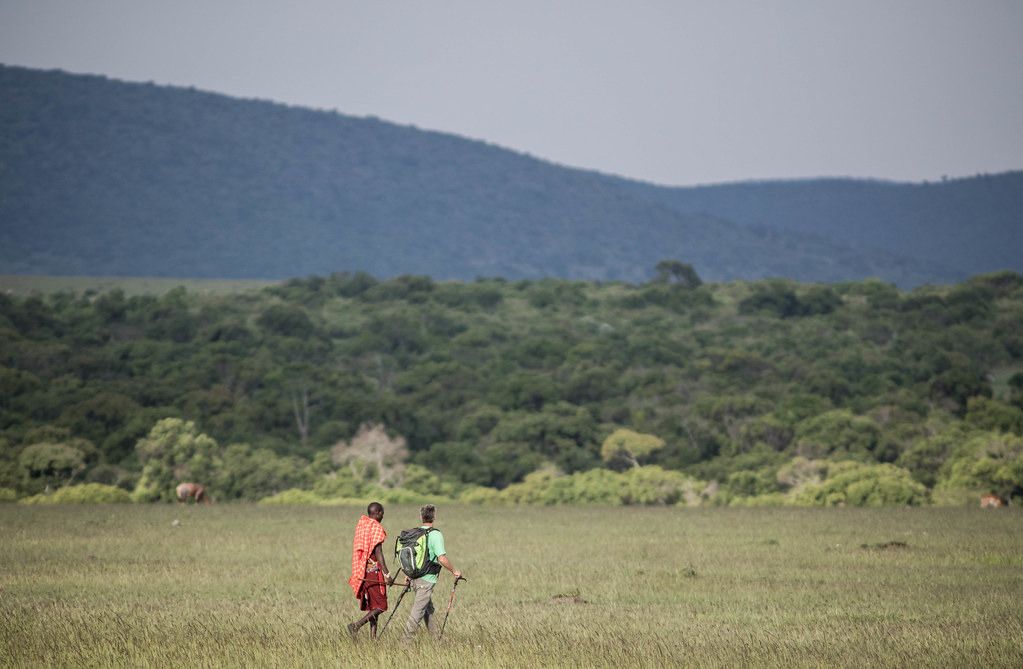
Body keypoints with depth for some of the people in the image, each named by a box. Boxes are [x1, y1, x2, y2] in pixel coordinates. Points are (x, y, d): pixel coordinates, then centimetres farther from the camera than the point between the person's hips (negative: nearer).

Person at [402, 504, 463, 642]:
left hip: (415, 577, 7)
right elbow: (442, 559, -20)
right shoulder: (435, 535, -14)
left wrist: (408, 575, 24)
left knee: (428, 609, 18)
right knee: (418, 611, -4)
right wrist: (454, 571, -5)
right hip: (426, 579, -7)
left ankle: (437, 637, 27)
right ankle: (407, 640, -6)